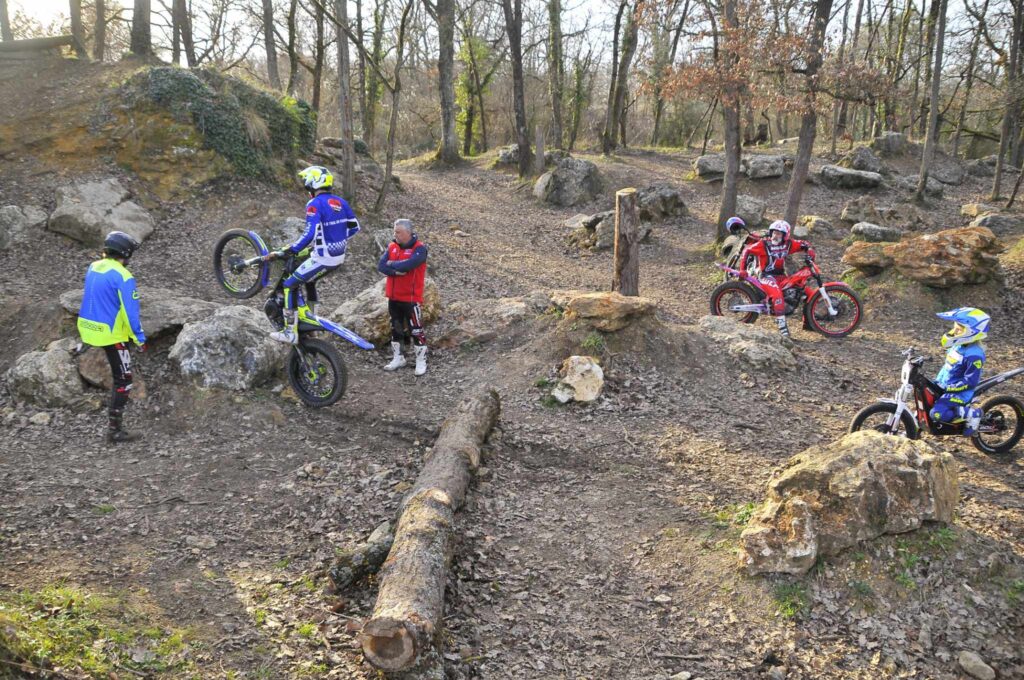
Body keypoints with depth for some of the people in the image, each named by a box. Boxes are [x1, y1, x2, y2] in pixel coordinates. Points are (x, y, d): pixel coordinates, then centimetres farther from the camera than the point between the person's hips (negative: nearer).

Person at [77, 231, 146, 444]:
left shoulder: (93, 267, 4)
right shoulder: (123, 277, -20)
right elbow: (130, 312, -19)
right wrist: (140, 339, -11)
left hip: (88, 329, 8)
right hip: (110, 334, -8)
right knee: (123, 380, 0)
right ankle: (115, 430, 1)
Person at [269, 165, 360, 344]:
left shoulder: (315, 204, -16)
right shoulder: (340, 201, 8)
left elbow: (309, 234, -25)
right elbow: (354, 227, 13)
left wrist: (287, 252, -18)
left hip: (322, 259, -8)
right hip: (339, 257, 8)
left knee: (289, 286, 0)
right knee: (308, 281, 30)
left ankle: (290, 332, -2)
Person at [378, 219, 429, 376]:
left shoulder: (420, 248, -11)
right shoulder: (391, 247, 7)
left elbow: (408, 265, -27)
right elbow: (381, 266, -4)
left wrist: (392, 264, -10)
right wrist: (398, 271, -19)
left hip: (411, 298, -6)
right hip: (393, 297, 6)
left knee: (416, 330, -2)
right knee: (396, 329, 15)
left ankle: (421, 361, 6)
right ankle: (398, 358, 27)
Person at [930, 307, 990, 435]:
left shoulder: (974, 355, -25)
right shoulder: (959, 345, 4)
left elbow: (970, 382, -23)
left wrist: (948, 388, -23)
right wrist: (936, 381, 13)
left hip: (959, 391, -9)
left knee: (937, 414, -26)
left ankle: (972, 414, -8)